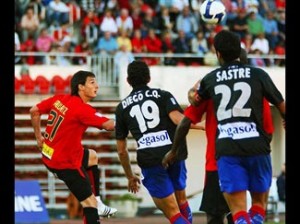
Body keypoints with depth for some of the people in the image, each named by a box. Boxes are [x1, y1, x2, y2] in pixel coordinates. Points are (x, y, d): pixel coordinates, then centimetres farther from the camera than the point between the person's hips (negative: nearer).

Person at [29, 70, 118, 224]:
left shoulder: (59, 99, -1)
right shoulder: (82, 109, -23)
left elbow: (34, 111, 9)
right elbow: (109, 125, -31)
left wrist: (39, 137, 17)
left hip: (49, 154, 9)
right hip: (65, 163, -9)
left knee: (92, 156, 33)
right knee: (89, 202, -8)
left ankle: (98, 204, 31)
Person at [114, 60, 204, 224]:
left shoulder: (122, 107, 17)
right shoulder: (163, 95, 13)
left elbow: (121, 150, 19)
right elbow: (178, 119, -9)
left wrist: (130, 176, 30)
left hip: (149, 160, -1)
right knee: (181, 199, 25)